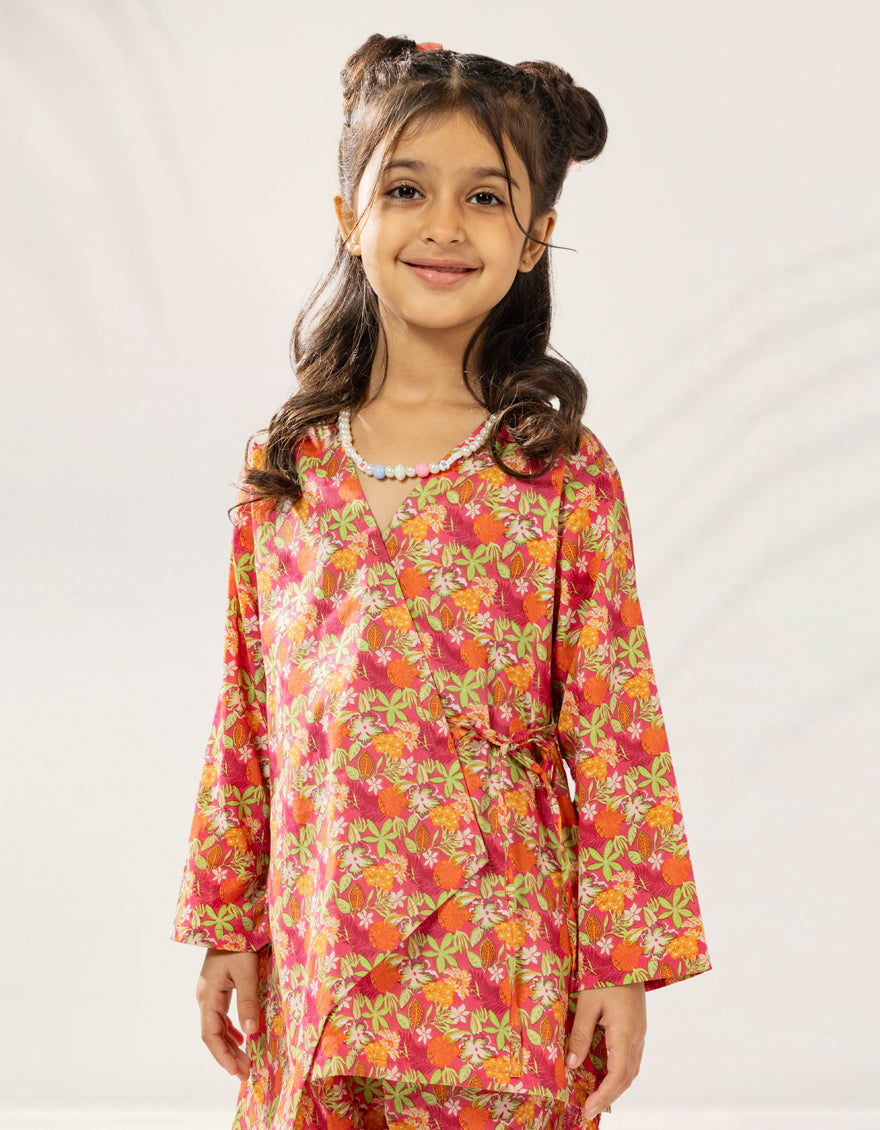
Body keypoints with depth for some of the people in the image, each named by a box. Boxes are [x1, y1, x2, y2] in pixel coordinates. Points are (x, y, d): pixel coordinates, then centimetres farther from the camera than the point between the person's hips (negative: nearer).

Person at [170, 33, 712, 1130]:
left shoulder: (563, 476, -6)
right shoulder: (282, 470, 3)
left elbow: (616, 736, -5)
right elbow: (245, 715, 8)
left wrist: (625, 960, -6)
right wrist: (227, 926, 8)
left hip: (497, 971, -3)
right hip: (314, 960, 3)